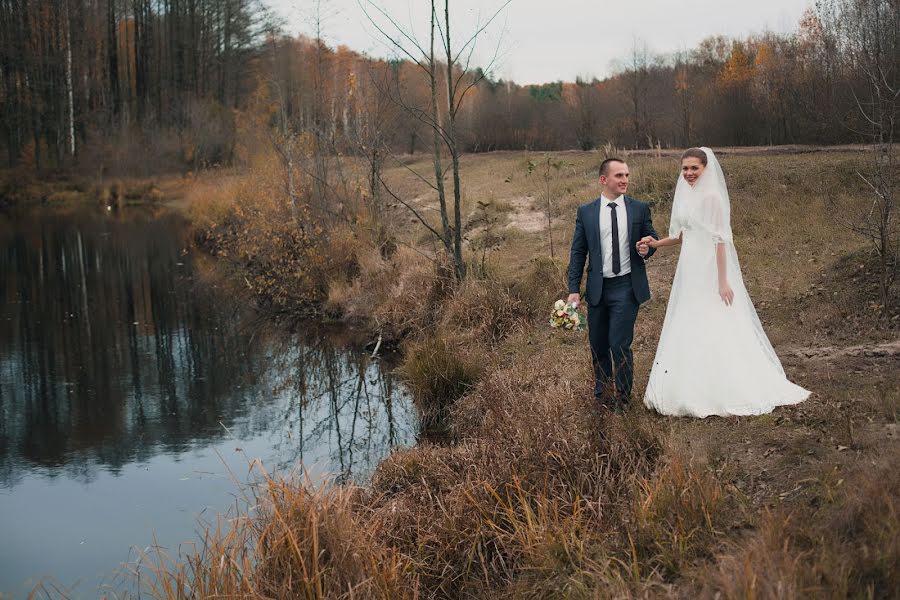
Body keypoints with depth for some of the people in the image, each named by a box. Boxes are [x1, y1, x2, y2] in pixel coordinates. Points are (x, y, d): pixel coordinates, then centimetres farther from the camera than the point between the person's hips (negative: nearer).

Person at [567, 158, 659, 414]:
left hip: (627, 287, -2)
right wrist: (574, 289, -2)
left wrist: (647, 249, -10)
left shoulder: (640, 209, 3)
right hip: (597, 288, 2)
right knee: (598, 346, 11)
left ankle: (621, 401, 7)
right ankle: (601, 395, 30)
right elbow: (578, 253, 4)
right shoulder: (585, 212, 3)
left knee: (619, 345, -7)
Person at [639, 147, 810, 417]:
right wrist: (656, 243, 5)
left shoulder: (711, 197, -13)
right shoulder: (685, 195, 12)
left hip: (710, 271, -8)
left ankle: (721, 395, 4)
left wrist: (723, 281, -20)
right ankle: (692, 393, 17)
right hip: (689, 271, 8)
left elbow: (721, 240, -16)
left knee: (712, 333, -4)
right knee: (687, 333, 10)